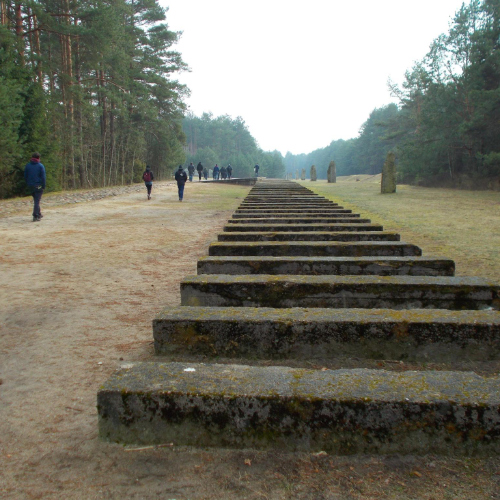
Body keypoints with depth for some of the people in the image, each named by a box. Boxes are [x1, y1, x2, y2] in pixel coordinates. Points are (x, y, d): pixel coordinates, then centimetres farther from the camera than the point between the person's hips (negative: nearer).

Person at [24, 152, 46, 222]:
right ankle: (36, 216, -9)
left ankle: (38, 214, 25)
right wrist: (43, 186, -4)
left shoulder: (27, 165, 6)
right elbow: (43, 177, -9)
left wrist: (28, 184, 15)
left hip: (31, 186, 4)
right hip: (38, 186, -4)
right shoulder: (40, 166, -7)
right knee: (37, 201, -4)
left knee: (36, 200, 18)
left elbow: (25, 176, 8)